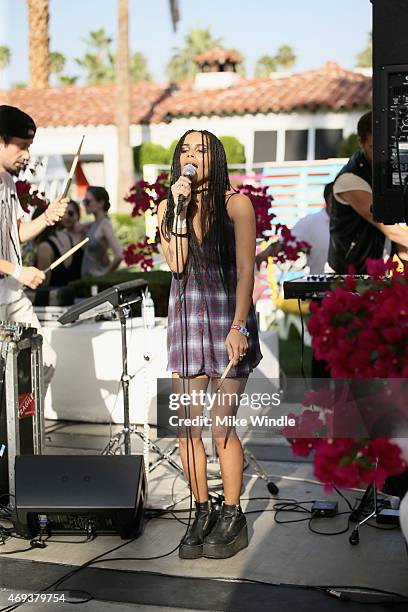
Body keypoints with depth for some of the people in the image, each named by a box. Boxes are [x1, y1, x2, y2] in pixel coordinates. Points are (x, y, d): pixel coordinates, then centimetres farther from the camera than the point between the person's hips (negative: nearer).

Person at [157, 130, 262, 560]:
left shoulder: (236, 203, -2)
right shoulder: (168, 208, 9)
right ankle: (202, 513, 15)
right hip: (185, 318, 4)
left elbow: (246, 269, -7)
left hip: (228, 317, -4)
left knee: (220, 424, -7)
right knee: (186, 424, 2)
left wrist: (238, 327, -14)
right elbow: (176, 264, -4)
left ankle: (232, 517, 8)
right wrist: (181, 209, -10)